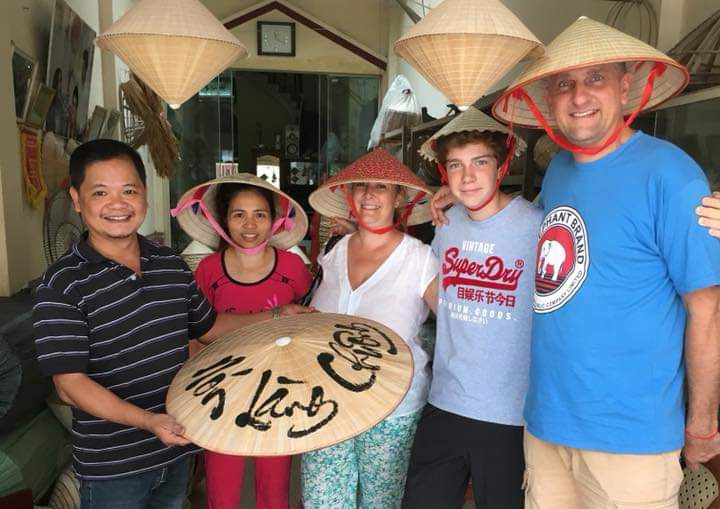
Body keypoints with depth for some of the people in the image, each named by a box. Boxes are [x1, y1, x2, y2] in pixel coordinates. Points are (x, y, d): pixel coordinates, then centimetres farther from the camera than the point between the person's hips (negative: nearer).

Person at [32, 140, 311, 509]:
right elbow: (70, 384, -19)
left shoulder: (173, 266, 1)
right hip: (111, 466, -5)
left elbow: (206, 327, 13)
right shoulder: (61, 285, -17)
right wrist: (146, 421, -31)